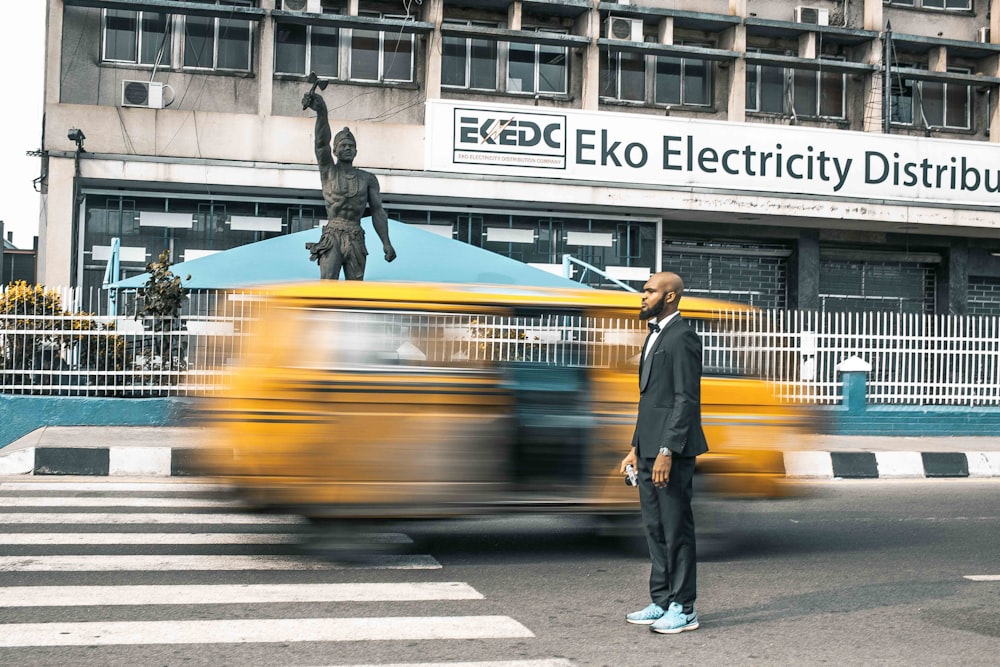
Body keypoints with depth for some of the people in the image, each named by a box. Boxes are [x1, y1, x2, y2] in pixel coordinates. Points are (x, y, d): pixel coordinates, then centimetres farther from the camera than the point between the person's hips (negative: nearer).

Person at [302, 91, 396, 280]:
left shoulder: (368, 179, 12)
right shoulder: (328, 170, 8)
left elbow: (377, 211, 6)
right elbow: (322, 141, -9)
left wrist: (386, 242, -8)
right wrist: (322, 111, -27)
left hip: (356, 241, 2)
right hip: (332, 238, -2)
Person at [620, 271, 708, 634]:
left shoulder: (682, 338, -12)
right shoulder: (655, 335, 18)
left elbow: (686, 399, -18)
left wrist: (667, 451, -22)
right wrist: (636, 447, 18)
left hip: (671, 450, -10)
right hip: (649, 449, 10)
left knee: (677, 529, -3)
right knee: (655, 527, 13)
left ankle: (683, 609, 5)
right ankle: (661, 602, 22)